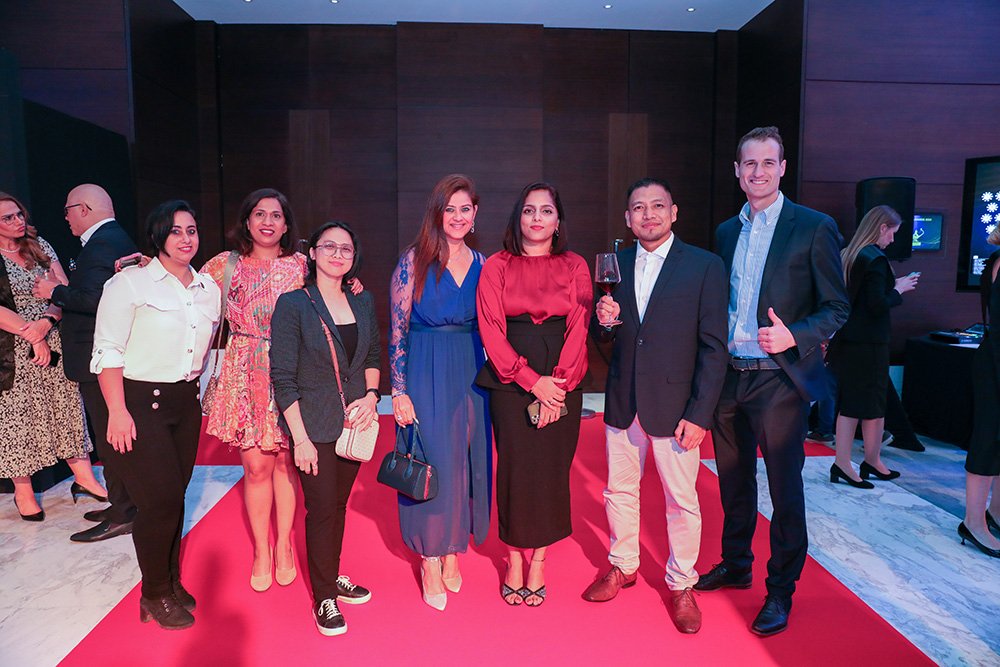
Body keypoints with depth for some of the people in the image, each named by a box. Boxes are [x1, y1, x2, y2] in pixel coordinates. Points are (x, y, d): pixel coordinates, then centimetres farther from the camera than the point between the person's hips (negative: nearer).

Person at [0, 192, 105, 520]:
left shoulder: (40, 246, 6)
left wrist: (45, 323, -15)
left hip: (54, 342, 4)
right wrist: (33, 337, -15)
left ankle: (83, 477, 16)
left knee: (67, 407, 7)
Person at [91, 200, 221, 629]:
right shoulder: (129, 283, -9)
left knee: (175, 497, 12)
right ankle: (155, 596, 17)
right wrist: (118, 411, -16)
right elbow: (108, 351, -11)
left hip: (186, 402, 5)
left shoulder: (209, 288, 7)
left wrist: (194, 386, 12)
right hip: (141, 403, -5)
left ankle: (170, 583, 29)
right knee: (161, 501, -4)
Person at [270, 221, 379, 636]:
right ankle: (324, 598, 22)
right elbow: (283, 378, -12)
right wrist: (300, 438, -14)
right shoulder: (292, 304, -11)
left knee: (339, 503, 17)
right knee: (321, 509, 3)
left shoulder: (363, 302, 4)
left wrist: (371, 395, -4)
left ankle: (334, 577, 37)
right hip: (315, 426, -4)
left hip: (355, 422, 5)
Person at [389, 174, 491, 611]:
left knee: (466, 461, 10)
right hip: (425, 374, -4)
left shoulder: (482, 264, 6)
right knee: (431, 463, 2)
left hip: (472, 374, 4)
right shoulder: (414, 261, -6)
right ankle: (431, 563, 19)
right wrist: (399, 391, -11)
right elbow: (397, 331, -7)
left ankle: (453, 553, 28)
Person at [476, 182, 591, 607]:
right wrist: (531, 380, -12)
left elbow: (579, 329, 0)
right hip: (510, 380, -1)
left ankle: (539, 562, 18)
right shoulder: (497, 267, 4)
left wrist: (558, 383, -11)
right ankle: (514, 561, 18)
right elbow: (491, 329, -4)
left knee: (552, 467, 3)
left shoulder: (574, 266, 7)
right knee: (515, 466, 2)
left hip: (561, 383, 1)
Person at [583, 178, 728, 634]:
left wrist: (700, 414, -13)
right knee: (619, 491, 16)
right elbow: (603, 337, 11)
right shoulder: (615, 265, 6)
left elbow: (714, 348, -8)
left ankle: (681, 585, 29)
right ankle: (622, 567, 38)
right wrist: (604, 320, -13)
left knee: (682, 501, 7)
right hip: (622, 403, 4)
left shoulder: (705, 266, -6)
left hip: (675, 405, -4)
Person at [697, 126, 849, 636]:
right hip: (728, 377, 5)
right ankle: (735, 565, 36)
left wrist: (794, 335, -22)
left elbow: (836, 306, -6)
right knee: (733, 481, 17)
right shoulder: (726, 232, 11)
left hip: (779, 380, -5)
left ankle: (780, 590, 22)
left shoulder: (814, 228, -5)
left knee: (784, 488, 5)